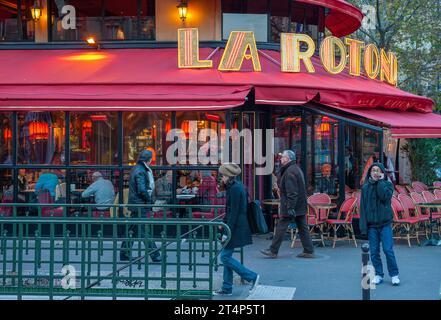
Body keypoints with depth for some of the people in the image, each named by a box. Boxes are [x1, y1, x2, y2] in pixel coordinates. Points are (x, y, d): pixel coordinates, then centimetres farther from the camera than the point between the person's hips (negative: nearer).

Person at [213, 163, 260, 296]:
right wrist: (224, 222, 23)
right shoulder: (237, 185, 12)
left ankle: (252, 277, 0)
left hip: (236, 227, -10)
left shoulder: (235, 189, -18)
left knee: (225, 257, -5)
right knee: (226, 256, 12)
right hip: (238, 226, 10)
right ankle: (227, 288, 17)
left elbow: (234, 213, -21)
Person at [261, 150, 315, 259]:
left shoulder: (289, 172, -16)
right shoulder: (297, 169, 17)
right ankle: (309, 251, 10)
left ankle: (273, 251, 3)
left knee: (281, 228, -2)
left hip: (291, 205, -10)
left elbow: (291, 192, -22)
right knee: (303, 228, 9)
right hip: (300, 205, 10)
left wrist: (290, 207, -23)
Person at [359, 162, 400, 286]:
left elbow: (385, 196, -20)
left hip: (385, 224, -2)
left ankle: (394, 275, 6)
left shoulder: (387, 184, 2)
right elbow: (363, 207, 4)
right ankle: (378, 275, 13)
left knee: (388, 250, -5)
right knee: (374, 252, 3)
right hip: (371, 225, 2)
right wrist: (363, 225, -3)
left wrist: (380, 181, -11)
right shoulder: (365, 187, 7)